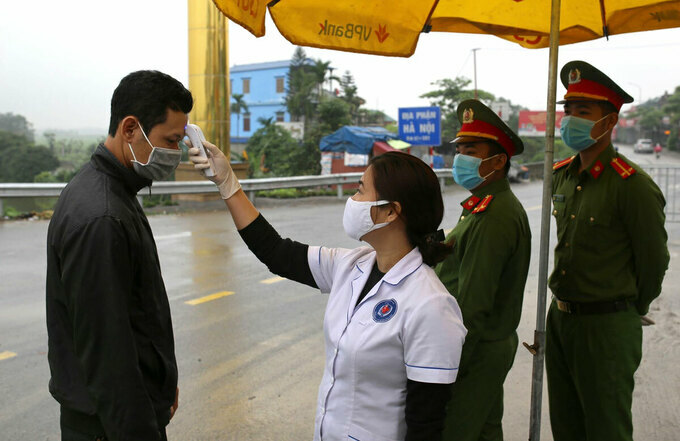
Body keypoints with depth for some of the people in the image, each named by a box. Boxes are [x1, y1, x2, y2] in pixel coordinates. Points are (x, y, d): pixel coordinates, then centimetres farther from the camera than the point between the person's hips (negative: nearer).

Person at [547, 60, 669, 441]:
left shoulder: (632, 184, -17)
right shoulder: (561, 176, 5)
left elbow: (654, 260, -10)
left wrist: (632, 310, 4)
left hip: (606, 325, -7)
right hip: (560, 318, 7)